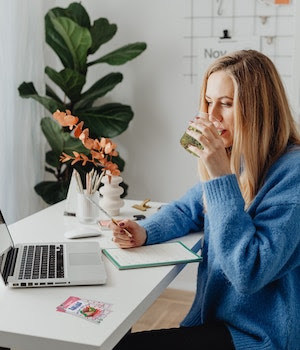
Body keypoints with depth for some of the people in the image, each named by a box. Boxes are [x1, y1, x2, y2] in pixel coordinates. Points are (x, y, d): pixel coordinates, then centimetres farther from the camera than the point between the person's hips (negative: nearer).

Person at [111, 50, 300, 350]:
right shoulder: (233, 160, 4)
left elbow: (249, 273, -26)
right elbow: (187, 210, 17)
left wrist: (221, 177, -27)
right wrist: (144, 232, -3)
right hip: (213, 319, 7)